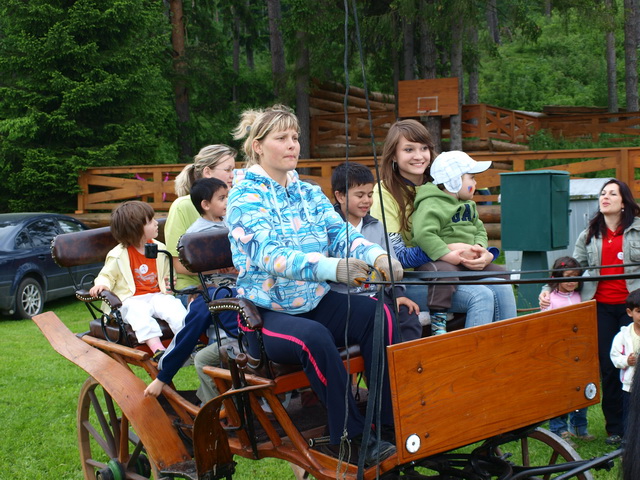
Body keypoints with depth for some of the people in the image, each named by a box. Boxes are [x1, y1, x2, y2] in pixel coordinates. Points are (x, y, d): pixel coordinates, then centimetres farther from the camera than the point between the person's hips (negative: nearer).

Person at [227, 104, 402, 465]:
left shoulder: (309, 193, 11)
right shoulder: (245, 197, -10)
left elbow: (343, 234, -1)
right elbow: (269, 254, -26)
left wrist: (378, 256, -26)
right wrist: (333, 268, -43)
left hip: (317, 302, 6)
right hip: (267, 311, -5)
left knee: (380, 316, -21)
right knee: (314, 337, -36)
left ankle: (392, 420, -15)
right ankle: (350, 438, -23)